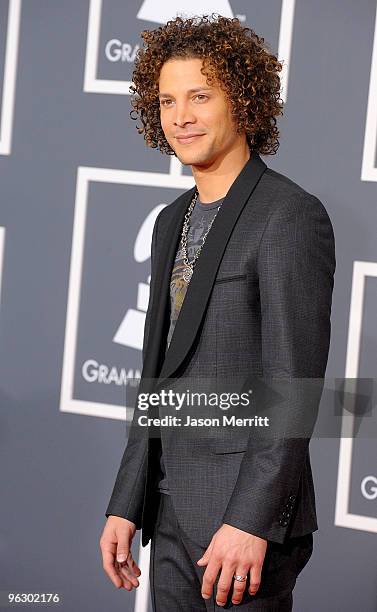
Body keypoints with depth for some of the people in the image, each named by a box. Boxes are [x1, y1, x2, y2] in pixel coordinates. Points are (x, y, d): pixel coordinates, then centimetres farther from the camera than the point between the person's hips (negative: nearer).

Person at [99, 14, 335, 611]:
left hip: (249, 514, -7)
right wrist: (126, 506, 12)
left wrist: (251, 521, -21)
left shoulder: (292, 215, -11)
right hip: (171, 514, 8)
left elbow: (294, 382, -17)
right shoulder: (172, 222, 14)